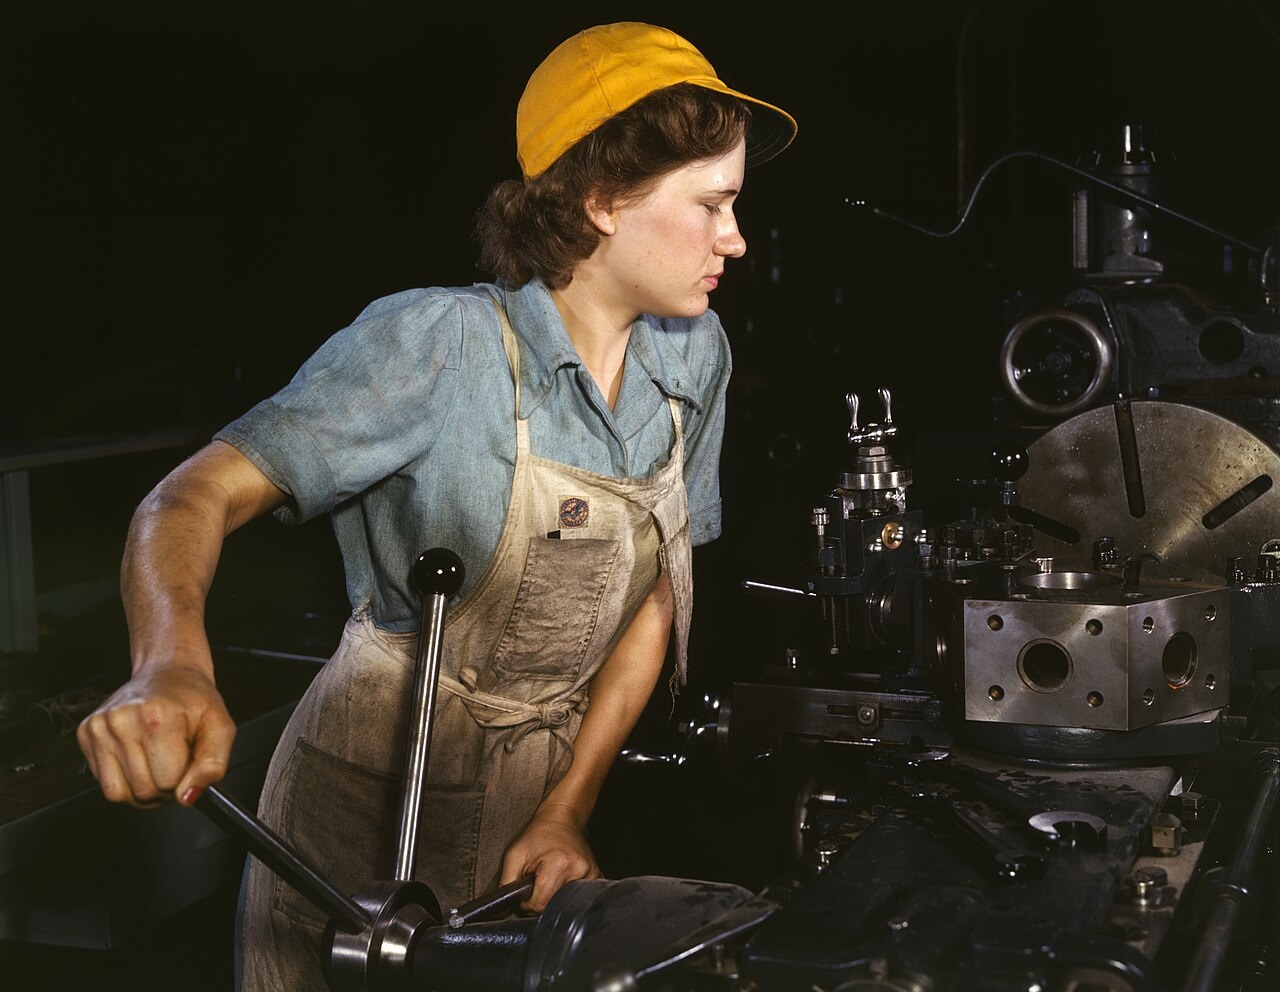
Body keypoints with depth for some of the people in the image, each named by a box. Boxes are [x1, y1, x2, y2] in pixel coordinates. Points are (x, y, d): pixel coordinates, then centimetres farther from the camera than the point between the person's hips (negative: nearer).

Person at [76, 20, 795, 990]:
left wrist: (568, 811, -7)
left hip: (547, 792, 5)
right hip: (375, 807, -5)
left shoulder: (695, 355, -4)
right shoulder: (436, 346, -21)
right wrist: (172, 666, -46)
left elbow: (657, 592, 0)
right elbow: (197, 496, -25)